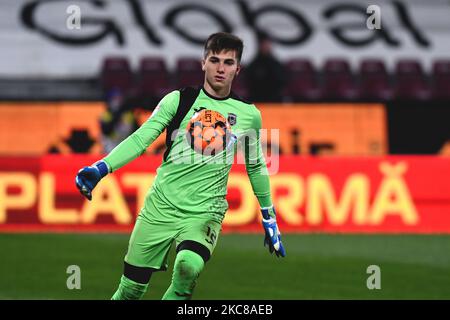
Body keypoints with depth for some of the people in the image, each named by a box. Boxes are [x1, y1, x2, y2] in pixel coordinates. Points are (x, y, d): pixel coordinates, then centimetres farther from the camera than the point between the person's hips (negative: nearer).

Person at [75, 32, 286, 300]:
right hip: (161, 206, 1)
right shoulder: (179, 100, 0)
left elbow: (256, 167, 18)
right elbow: (140, 139, -6)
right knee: (131, 289, 1)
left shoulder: (249, 115, 5)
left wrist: (269, 218, 22)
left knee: (189, 264, -34)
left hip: (205, 213, 0)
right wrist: (101, 169, -20)